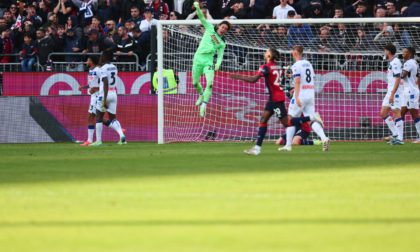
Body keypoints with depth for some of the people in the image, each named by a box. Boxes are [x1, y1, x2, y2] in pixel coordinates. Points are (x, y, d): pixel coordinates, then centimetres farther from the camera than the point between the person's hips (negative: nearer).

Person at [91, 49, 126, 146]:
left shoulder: (103, 68, -12)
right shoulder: (114, 68, 11)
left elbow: (106, 84, -21)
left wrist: (105, 99, -24)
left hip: (104, 95, -7)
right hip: (114, 94, 7)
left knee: (99, 117, 5)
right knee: (113, 118, 9)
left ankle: (98, 141, 5)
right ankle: (121, 135, -15)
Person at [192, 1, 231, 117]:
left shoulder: (222, 43, 11)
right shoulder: (210, 28, 8)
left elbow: (220, 55, 9)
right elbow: (202, 18, 0)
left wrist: (218, 64, -12)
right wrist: (198, 8, -17)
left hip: (208, 61, 0)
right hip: (198, 58, 0)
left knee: (210, 83, -19)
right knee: (195, 83, 7)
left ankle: (204, 105, -14)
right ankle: (201, 95, 39)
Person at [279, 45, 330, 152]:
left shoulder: (296, 65, -9)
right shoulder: (308, 64, 15)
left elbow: (297, 81, -19)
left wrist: (296, 96, -25)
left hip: (301, 95, -7)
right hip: (311, 94, 7)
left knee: (290, 120, 5)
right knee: (311, 121, 3)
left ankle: (288, 145, 4)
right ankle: (324, 138, -20)